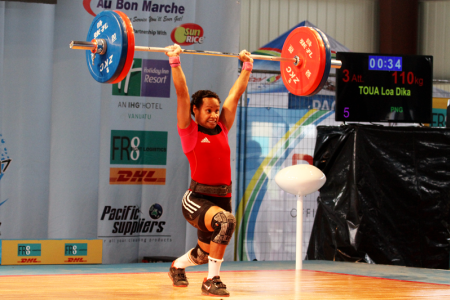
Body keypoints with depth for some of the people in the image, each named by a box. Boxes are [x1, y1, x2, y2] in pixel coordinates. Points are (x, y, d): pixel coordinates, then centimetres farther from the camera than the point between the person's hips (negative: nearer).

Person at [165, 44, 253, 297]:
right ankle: (212, 281, -23)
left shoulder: (222, 129, 10)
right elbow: (182, 93, -8)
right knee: (226, 221, -34)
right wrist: (175, 62, -10)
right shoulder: (190, 132, -3)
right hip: (197, 199, -6)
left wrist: (247, 65, 20)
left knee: (205, 252, 20)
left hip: (222, 198, 6)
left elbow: (236, 94, 15)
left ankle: (177, 266, 53)